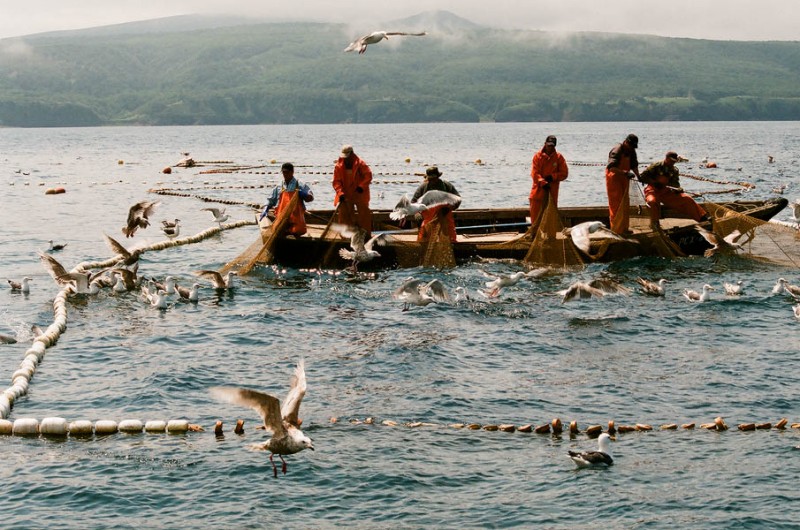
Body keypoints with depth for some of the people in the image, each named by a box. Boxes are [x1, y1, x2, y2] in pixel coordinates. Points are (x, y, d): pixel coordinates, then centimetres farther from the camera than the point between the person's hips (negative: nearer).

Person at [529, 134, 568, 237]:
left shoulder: (558, 157, 2)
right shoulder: (538, 156, 0)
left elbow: (564, 173, 3)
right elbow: (534, 173, -7)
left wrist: (552, 177, -11)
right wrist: (543, 182, -20)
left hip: (552, 189, 0)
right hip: (539, 189, 0)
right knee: (535, 212, 1)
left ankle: (551, 235, 7)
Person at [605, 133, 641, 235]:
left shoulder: (631, 151, 3)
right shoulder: (617, 150, -23)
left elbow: (634, 165, 13)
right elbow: (611, 167, -35)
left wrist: (638, 176, -1)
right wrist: (625, 172, -45)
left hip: (624, 178, 8)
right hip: (614, 178, -8)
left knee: (625, 204, 12)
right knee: (616, 204, -9)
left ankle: (624, 228, 21)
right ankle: (616, 230, -5)